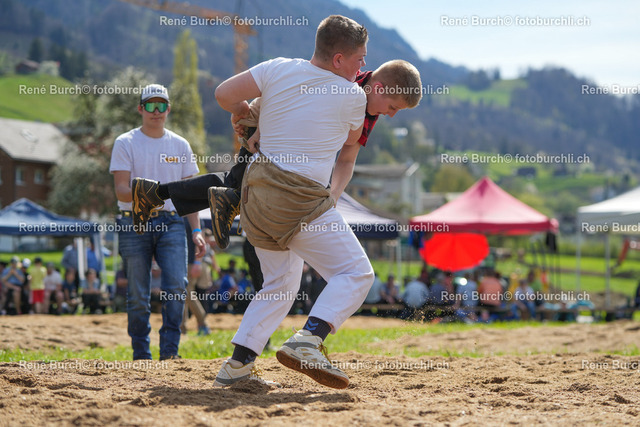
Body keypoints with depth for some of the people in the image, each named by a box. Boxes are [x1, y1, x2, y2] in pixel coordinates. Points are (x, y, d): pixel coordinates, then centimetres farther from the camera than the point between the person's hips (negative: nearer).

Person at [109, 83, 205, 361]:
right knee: (138, 294, -1)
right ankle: (141, 356, 9)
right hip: (134, 224, -2)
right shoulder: (125, 143, 3)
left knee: (177, 284, -15)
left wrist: (196, 230, 6)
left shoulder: (180, 145, 14)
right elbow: (120, 189, -6)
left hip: (171, 223, 2)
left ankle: (169, 351, -9)